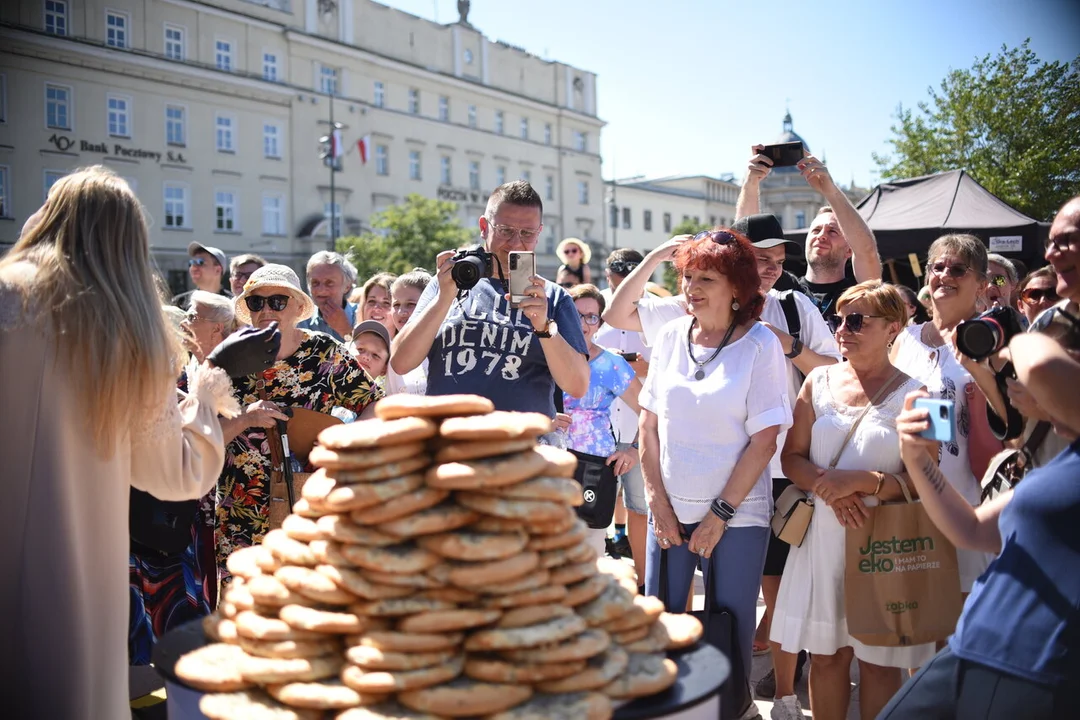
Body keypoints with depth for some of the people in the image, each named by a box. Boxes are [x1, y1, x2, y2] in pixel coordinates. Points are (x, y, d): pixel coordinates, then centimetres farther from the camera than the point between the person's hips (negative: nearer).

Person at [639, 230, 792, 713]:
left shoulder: (760, 345, -8)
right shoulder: (671, 335, 2)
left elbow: (764, 441, -10)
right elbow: (649, 425, 5)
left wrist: (720, 514, -10)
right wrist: (658, 504, 0)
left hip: (737, 514, -3)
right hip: (670, 509, 3)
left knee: (730, 631, 6)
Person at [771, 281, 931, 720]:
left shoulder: (913, 395, -5)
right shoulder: (820, 381, 6)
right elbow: (792, 457, 5)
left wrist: (861, 481, -20)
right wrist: (828, 488, -13)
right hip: (821, 537, 3)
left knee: (878, 660, 8)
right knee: (825, 654, 11)